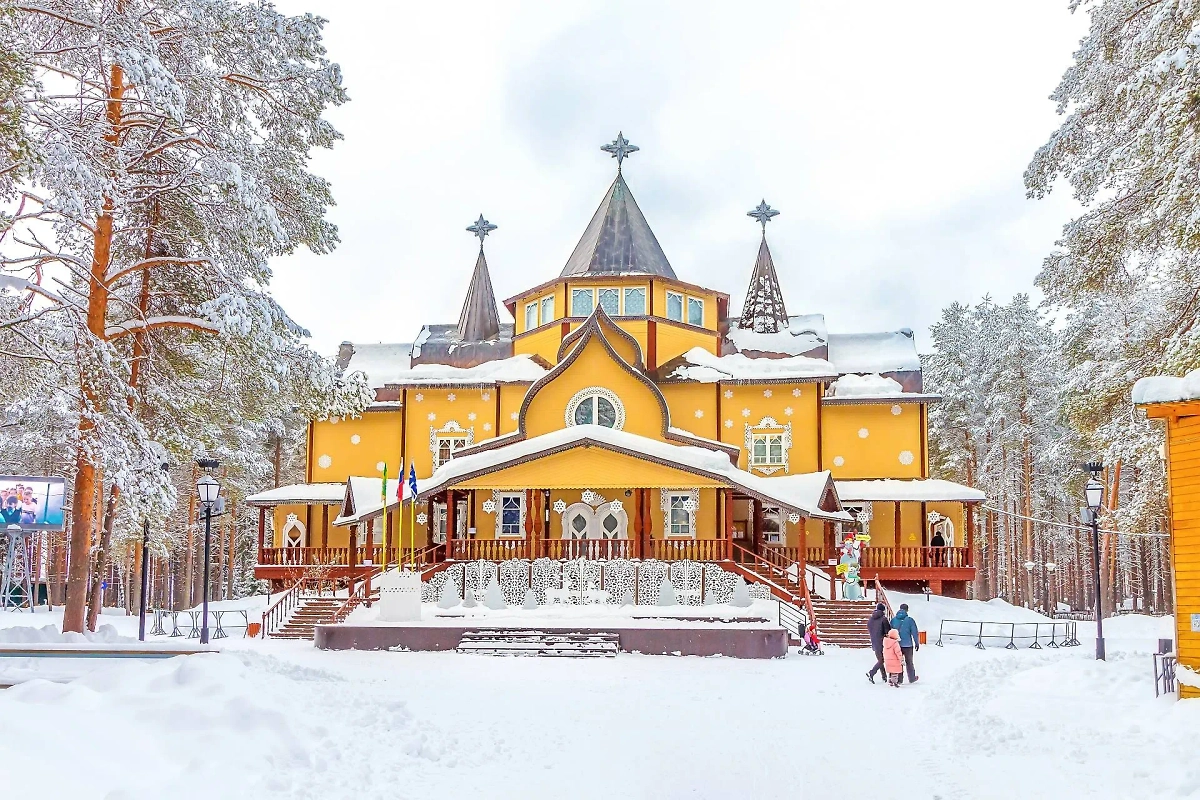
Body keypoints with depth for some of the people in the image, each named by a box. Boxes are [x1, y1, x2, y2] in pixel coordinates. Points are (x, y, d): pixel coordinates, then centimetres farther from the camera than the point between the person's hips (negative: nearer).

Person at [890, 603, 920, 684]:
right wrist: (917, 643, 5)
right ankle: (912, 678, 25)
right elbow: (915, 633, -7)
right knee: (909, 662, 13)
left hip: (896, 644, 2)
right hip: (907, 644, -2)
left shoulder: (893, 619, -1)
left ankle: (899, 679, 10)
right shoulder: (910, 620, -11)